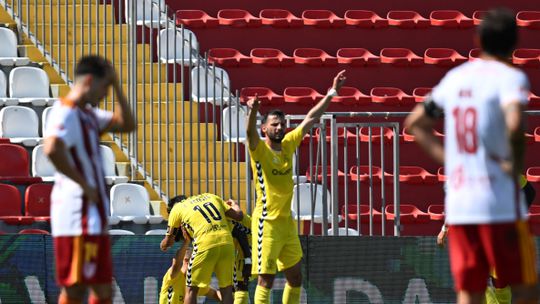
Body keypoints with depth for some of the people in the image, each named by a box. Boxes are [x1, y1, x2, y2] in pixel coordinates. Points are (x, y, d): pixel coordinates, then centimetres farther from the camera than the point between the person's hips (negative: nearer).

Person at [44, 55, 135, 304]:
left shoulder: (88, 114, 17)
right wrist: (83, 183, -22)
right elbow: (52, 149, -31)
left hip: (94, 217, 10)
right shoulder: (66, 113, -13)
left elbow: (126, 124, 24)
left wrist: (116, 85, 13)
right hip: (78, 214, -10)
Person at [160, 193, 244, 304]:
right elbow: (239, 215, 21)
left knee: (191, 290, 10)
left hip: (205, 244, -3)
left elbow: (167, 243, 20)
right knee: (226, 290, 12)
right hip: (227, 242, 3)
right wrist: (235, 206, 45)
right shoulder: (212, 197, 24)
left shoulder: (177, 208, 15)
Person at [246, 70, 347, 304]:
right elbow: (251, 133, -31)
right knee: (266, 280, -7)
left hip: (287, 221, 7)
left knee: (295, 278, 12)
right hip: (267, 221, -7)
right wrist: (253, 111, -52)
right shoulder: (259, 150, -9)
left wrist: (332, 92, 10)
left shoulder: (288, 145, 7)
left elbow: (310, 119, 12)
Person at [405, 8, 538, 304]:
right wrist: (515, 164, -12)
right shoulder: (510, 77, -8)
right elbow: (514, 124, -27)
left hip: (456, 205, 6)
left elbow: (415, 123, 22)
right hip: (501, 204, -6)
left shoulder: (455, 78, 13)